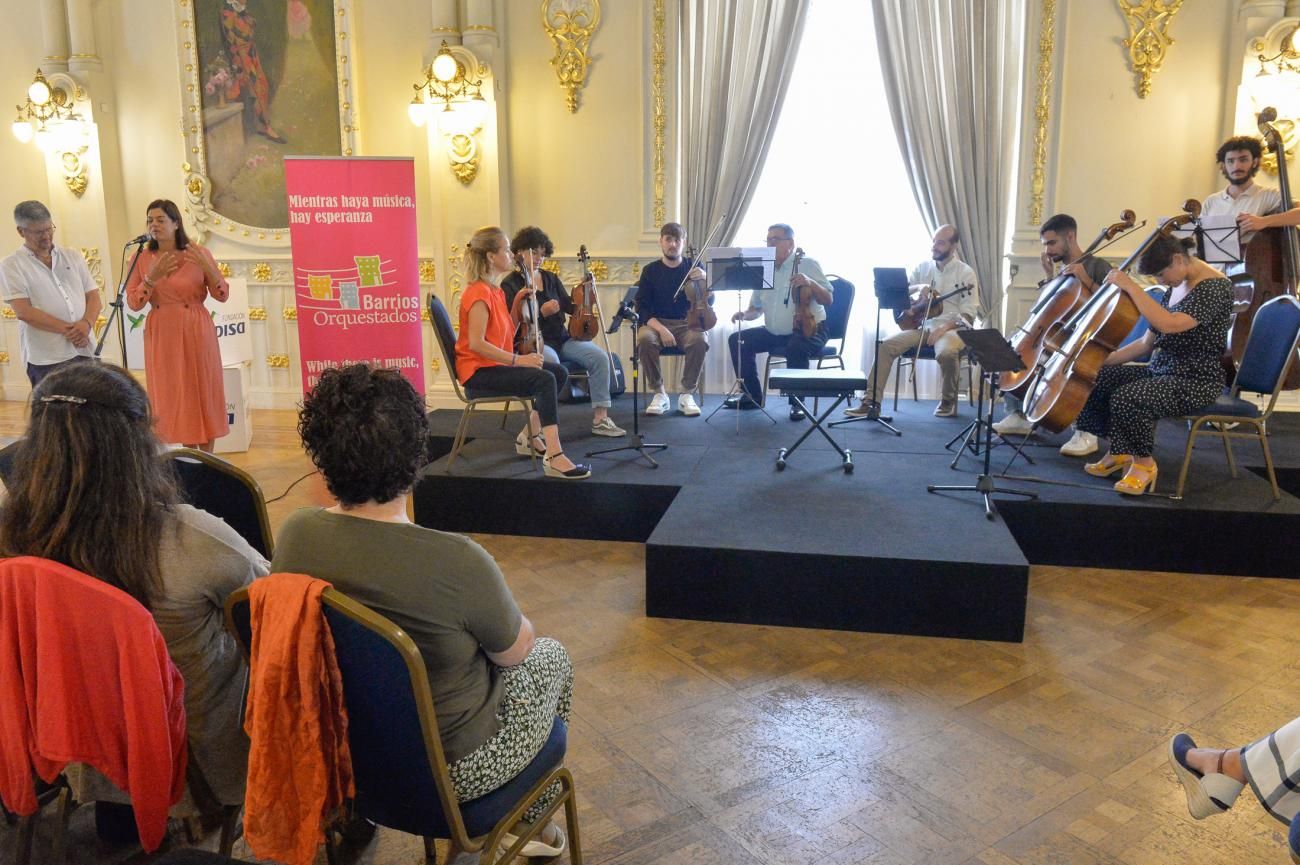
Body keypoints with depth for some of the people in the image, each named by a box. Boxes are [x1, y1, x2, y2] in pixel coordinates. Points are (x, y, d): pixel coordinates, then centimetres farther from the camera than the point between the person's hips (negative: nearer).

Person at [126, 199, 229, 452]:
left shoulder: (198, 254, -4)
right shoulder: (141, 259, 2)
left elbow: (223, 295, -5)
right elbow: (133, 303, -2)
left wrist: (207, 267, -20)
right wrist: (152, 277, -16)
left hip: (195, 332, -2)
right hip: (161, 335, 2)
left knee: (202, 392, 2)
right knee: (173, 395, 8)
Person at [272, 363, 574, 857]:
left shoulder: (293, 535, -16)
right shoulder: (456, 562, -33)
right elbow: (516, 649, -13)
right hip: (450, 771, -5)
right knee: (552, 656, 22)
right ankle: (534, 821, 39)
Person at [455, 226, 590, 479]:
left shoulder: (495, 290, 13)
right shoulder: (479, 292, -17)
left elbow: (509, 332, 14)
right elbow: (476, 344, -25)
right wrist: (517, 360, -24)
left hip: (496, 363, 10)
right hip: (478, 371, -10)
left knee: (559, 372, 5)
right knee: (544, 380, -27)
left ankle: (530, 435, 13)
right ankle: (554, 457, -30)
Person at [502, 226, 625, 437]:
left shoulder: (551, 279, 16)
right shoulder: (510, 285, -2)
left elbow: (570, 307, 12)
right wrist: (541, 312, -24)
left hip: (562, 339, 6)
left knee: (600, 356, -17)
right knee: (552, 363, -39)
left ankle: (600, 419, -14)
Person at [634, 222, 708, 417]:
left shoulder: (693, 268, 9)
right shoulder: (650, 270, 6)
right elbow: (642, 308, -2)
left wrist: (704, 279, -20)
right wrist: (660, 328, -20)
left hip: (687, 323, 0)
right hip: (656, 323, 0)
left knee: (699, 340, -34)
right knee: (645, 339, -34)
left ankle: (687, 394, -17)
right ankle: (659, 394, -17)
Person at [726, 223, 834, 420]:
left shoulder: (807, 264, -6)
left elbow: (828, 300, -12)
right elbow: (756, 308, 15)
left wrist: (810, 283, -30)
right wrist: (745, 314, -8)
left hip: (808, 330, -6)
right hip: (774, 333, 6)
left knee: (795, 347, -37)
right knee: (738, 340, -5)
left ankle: (797, 402, -18)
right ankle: (753, 396, 6)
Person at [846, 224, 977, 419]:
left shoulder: (965, 273, 2)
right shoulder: (922, 268, 13)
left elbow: (968, 314, -4)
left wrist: (945, 327, -20)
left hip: (951, 327, -4)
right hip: (921, 324, 4)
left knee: (946, 352, -37)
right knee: (885, 345, -22)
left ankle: (948, 401, -9)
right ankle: (871, 401, -21)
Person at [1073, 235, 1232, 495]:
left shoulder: (1216, 287, -16)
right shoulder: (1175, 287, 10)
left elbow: (1168, 324, -32)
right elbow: (1147, 343, 13)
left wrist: (1131, 286, -28)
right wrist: (1104, 359, 4)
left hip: (1197, 383, -9)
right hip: (1159, 371, 9)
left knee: (1127, 397, -32)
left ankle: (1144, 463, -7)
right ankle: (1119, 452, 10)